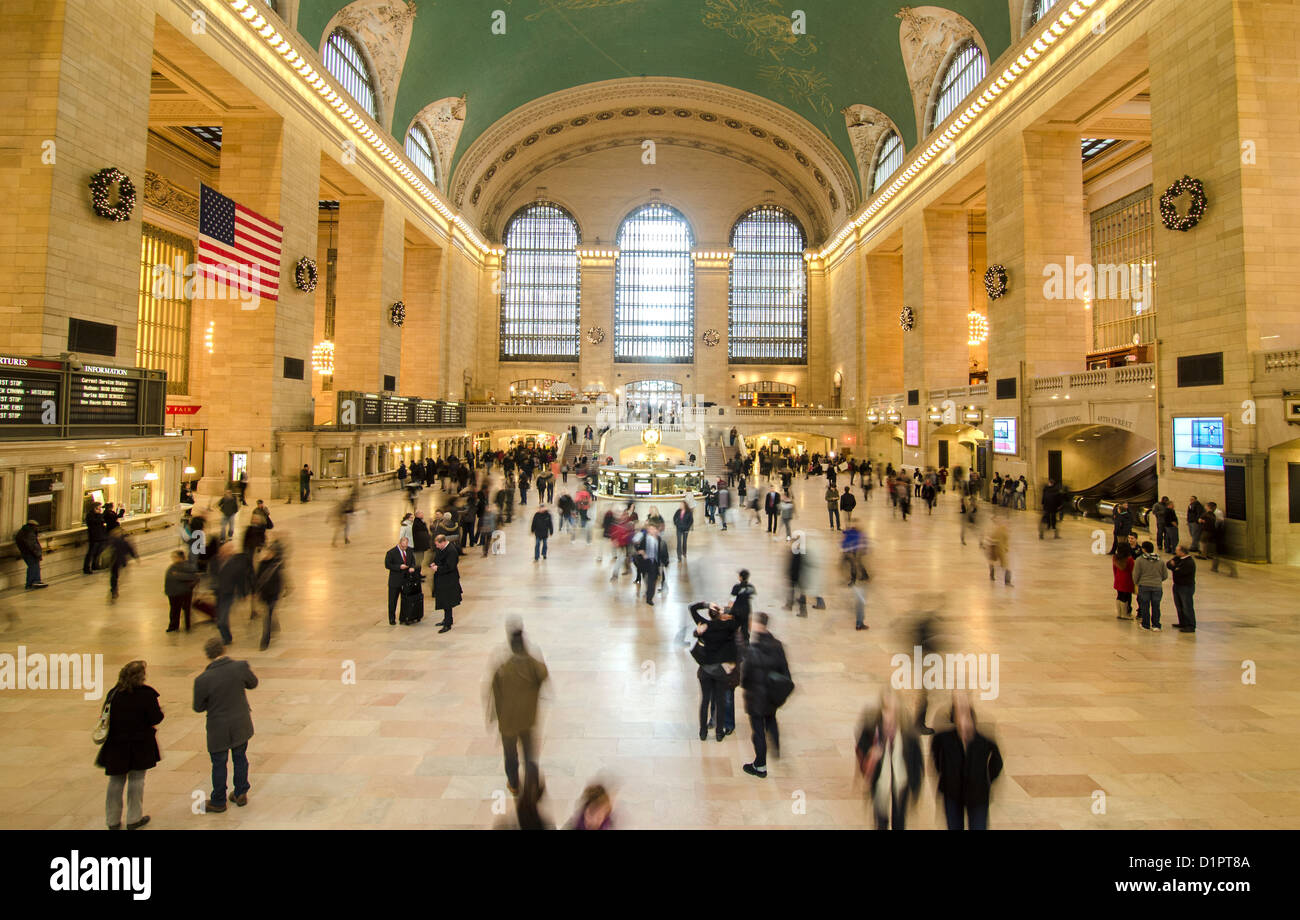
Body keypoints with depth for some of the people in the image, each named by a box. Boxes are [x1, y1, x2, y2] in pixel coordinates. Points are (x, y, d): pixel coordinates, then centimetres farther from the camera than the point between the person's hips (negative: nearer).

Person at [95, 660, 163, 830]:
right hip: (140, 745, -4)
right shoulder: (147, 694, -16)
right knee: (136, 780, 9)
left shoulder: (114, 693, -4)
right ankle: (134, 819, 17)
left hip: (116, 745, 4)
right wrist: (160, 711, 7)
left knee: (116, 781, 15)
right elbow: (156, 719, -14)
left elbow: (106, 716, 3)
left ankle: (113, 820, 24)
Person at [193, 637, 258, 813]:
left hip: (219, 729, -3)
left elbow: (198, 707, -10)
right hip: (241, 726, 3)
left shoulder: (202, 680, -23)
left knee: (219, 764, 16)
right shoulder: (241, 667, -17)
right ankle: (241, 794, 36)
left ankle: (218, 802, 32)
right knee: (240, 758, 21)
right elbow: (253, 684, 2)